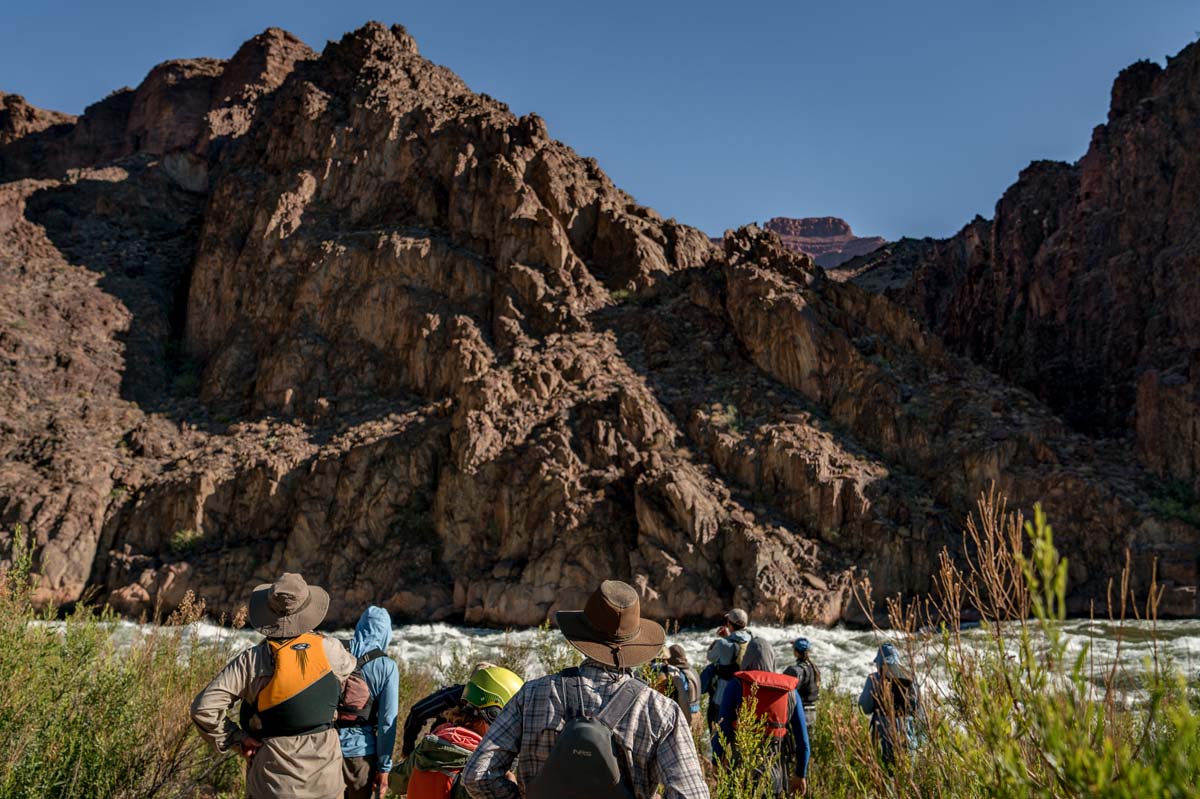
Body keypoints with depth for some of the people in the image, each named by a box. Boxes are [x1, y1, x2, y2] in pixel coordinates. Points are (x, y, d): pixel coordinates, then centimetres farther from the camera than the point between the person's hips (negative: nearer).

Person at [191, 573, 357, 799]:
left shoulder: (251, 660, -13)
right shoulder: (330, 650, -9)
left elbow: (204, 708, -16)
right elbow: (350, 669, 16)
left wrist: (237, 740, -5)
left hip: (273, 779, -1)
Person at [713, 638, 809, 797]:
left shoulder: (736, 685, -3)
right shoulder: (790, 690, 6)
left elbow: (722, 729, -6)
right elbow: (802, 738, 9)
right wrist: (800, 774, 19)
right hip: (774, 773, 3)